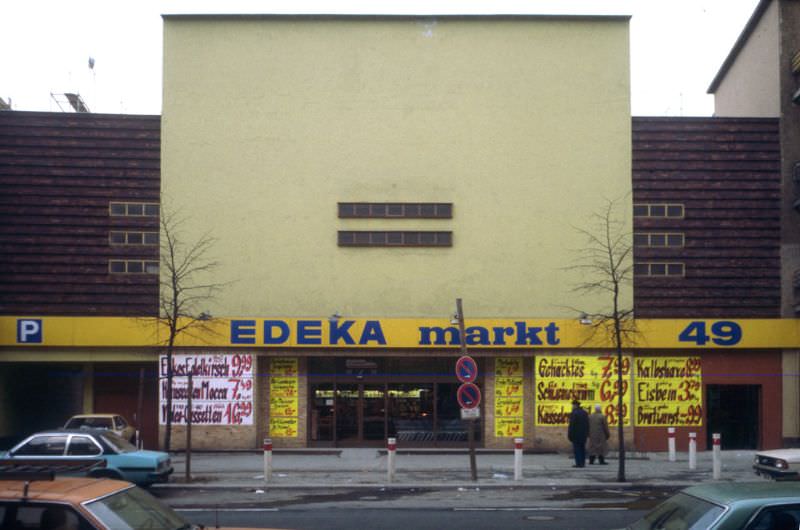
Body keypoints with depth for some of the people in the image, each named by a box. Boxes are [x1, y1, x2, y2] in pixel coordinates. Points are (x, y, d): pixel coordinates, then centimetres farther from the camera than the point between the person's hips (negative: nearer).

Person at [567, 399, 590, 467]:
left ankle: (578, 463, -7)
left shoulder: (574, 413, -13)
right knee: (582, 448, 10)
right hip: (584, 434, 7)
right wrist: (587, 433, 17)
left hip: (576, 434, -7)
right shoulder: (585, 413, 10)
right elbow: (587, 424, 12)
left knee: (576, 448, -4)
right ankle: (583, 463, 10)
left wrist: (569, 435, -9)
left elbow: (571, 425, -15)